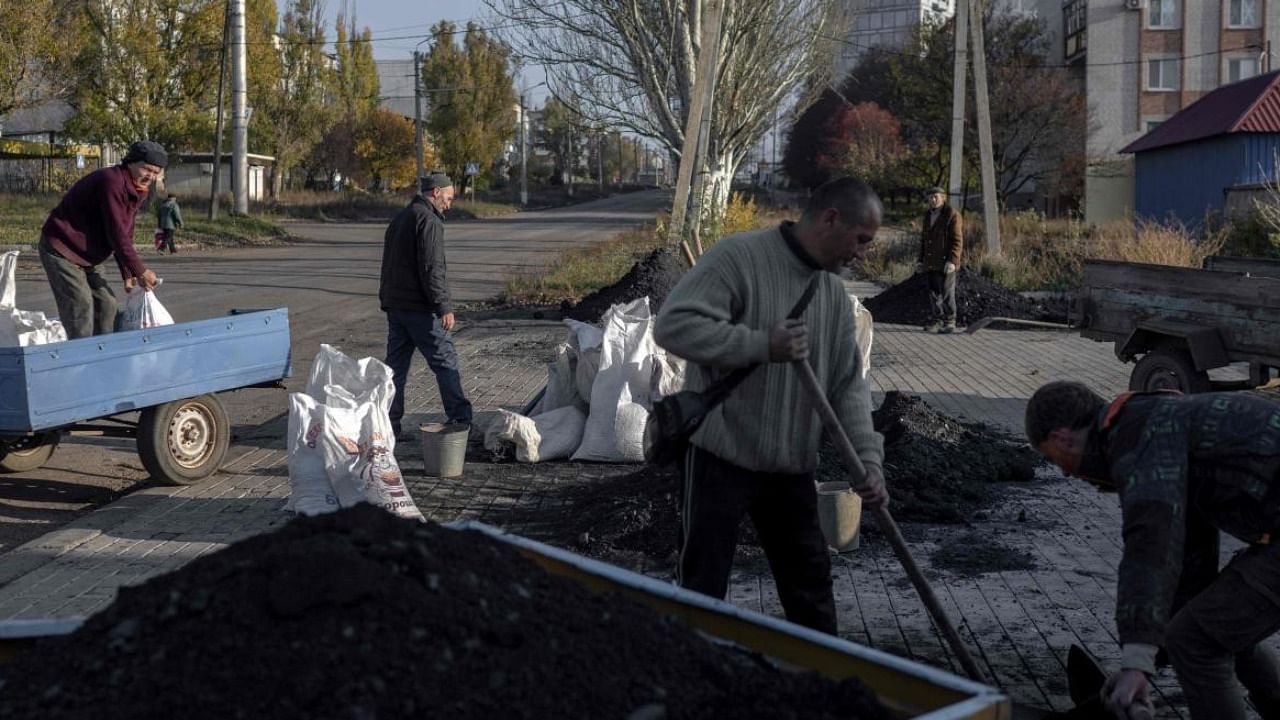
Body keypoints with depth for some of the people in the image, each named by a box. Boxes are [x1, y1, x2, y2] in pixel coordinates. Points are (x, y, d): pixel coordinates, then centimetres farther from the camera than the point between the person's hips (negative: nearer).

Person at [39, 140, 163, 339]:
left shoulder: (137, 191, 5)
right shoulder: (112, 181, -25)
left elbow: (126, 234, 8)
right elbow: (116, 233, -26)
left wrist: (128, 274, 4)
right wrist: (140, 271, -21)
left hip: (83, 255, 10)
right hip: (61, 250, -10)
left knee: (106, 303, 8)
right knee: (81, 306, -15)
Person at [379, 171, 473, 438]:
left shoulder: (399, 218, 18)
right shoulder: (428, 220, -13)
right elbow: (431, 268, -21)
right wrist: (444, 306, -20)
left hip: (394, 304, 9)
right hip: (420, 307, -9)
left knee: (395, 364, 10)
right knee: (445, 362, -2)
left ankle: (389, 424, 11)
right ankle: (460, 421, 1)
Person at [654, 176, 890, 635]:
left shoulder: (835, 294, 9)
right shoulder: (739, 257, -15)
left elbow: (849, 384, 10)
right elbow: (673, 325, -24)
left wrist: (868, 459, -2)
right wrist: (762, 345, -26)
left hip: (791, 466, 7)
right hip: (720, 457, -7)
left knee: (811, 582, 17)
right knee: (702, 588, 2)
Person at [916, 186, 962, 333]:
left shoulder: (952, 215, -7)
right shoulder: (928, 216, 16)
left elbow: (957, 240, -12)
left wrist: (952, 261, -20)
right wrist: (920, 260, 17)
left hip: (946, 264, -7)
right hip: (930, 264, 7)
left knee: (947, 293, -4)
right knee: (934, 294, 8)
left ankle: (949, 322, 2)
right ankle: (935, 321, 13)